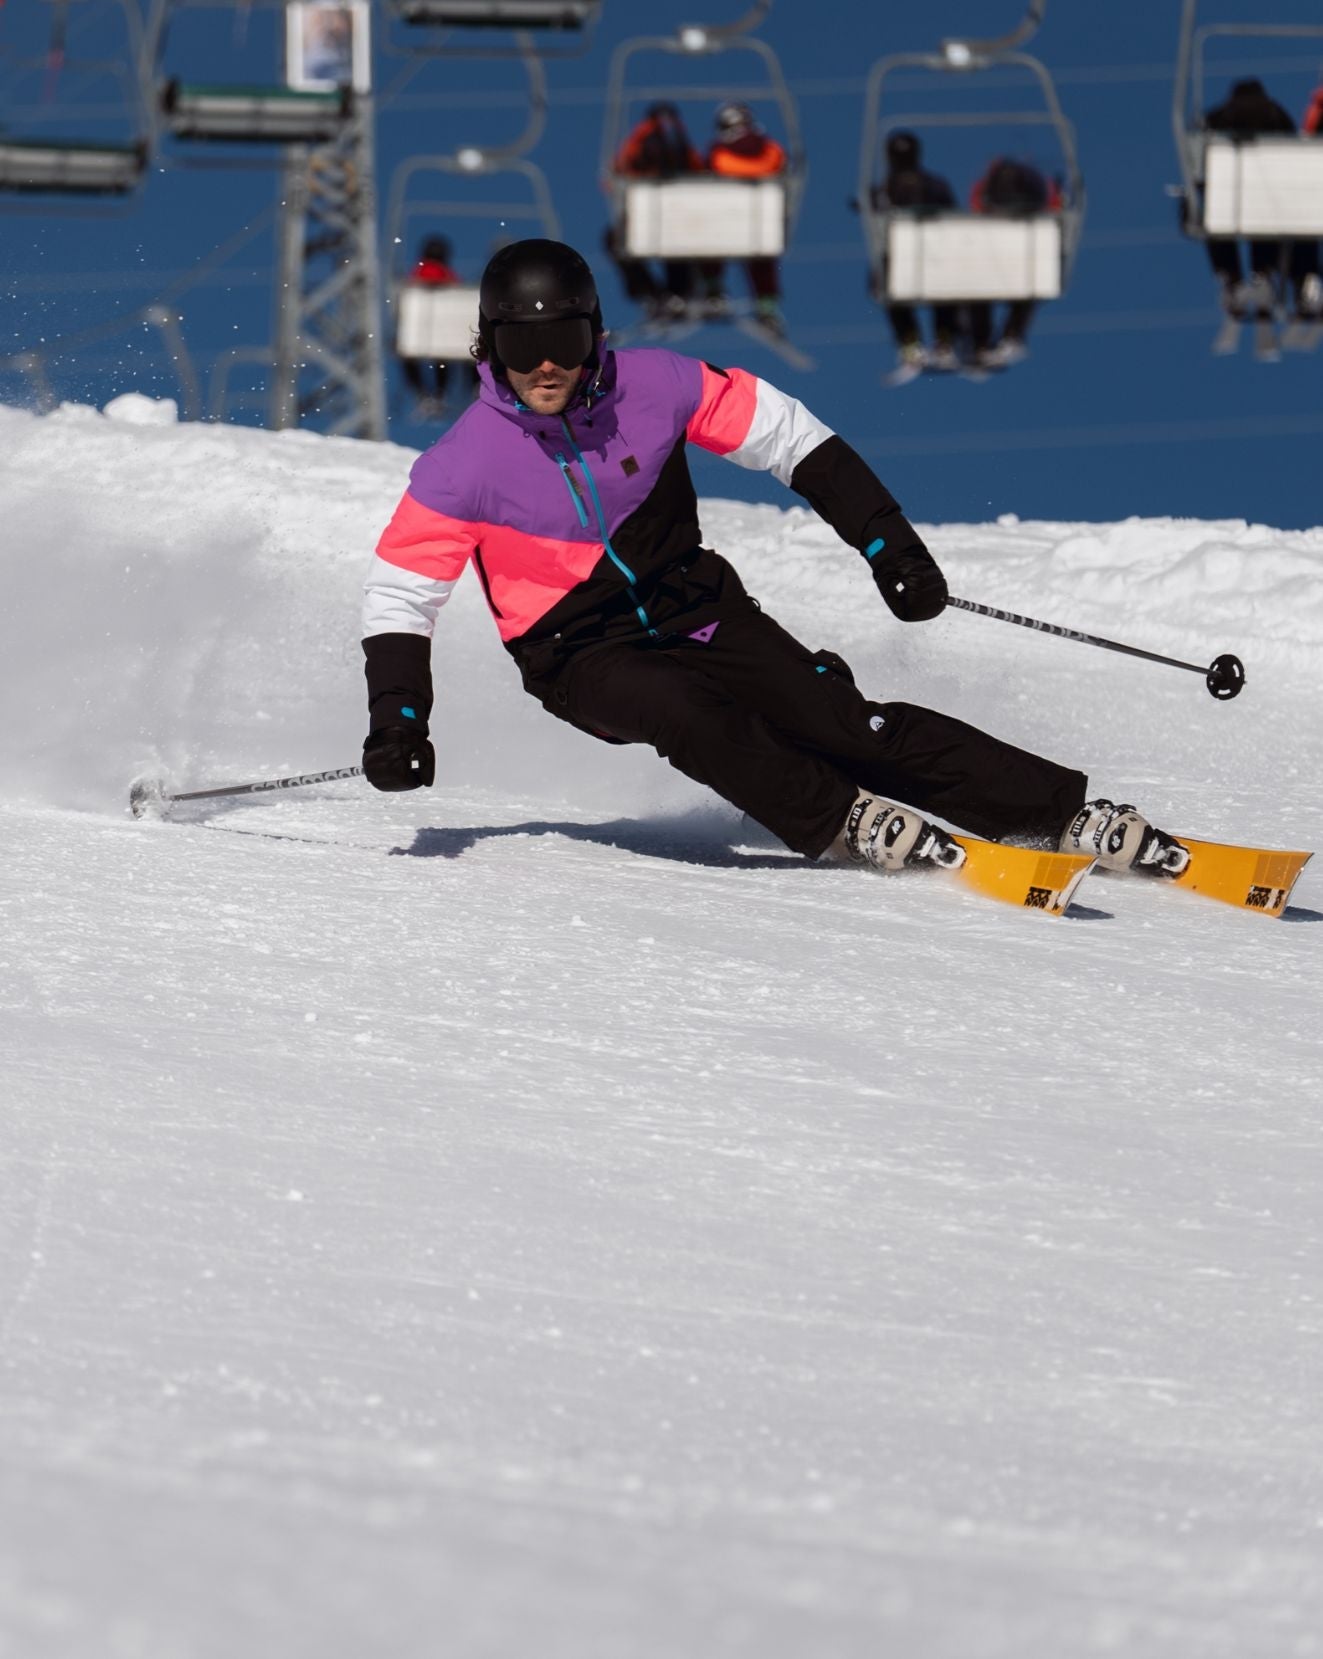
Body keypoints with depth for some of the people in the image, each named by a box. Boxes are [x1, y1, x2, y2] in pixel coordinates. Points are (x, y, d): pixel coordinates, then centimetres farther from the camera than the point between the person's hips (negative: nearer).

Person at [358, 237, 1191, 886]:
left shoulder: (653, 387, -13)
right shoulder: (463, 468, -17)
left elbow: (788, 435, -2)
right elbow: (398, 596, -9)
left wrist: (886, 539, -4)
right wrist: (397, 720, -23)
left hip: (696, 611, 2)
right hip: (584, 658, -2)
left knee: (838, 719, -12)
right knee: (685, 715, -34)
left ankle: (1065, 813, -11)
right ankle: (843, 824, -21)